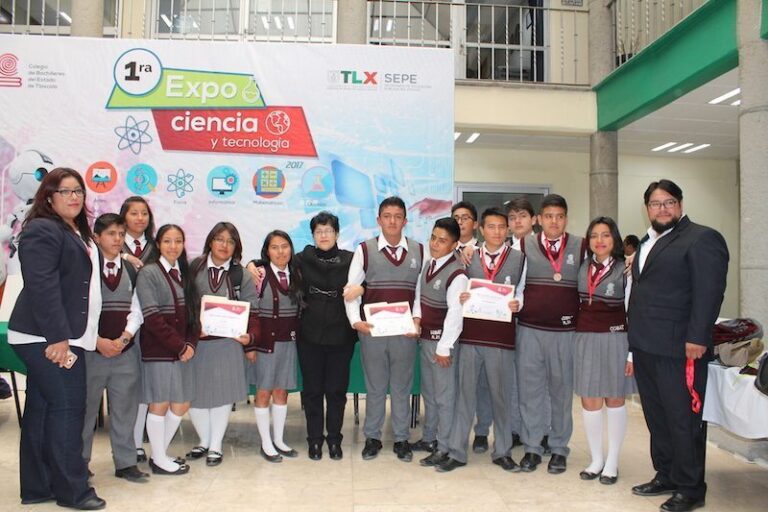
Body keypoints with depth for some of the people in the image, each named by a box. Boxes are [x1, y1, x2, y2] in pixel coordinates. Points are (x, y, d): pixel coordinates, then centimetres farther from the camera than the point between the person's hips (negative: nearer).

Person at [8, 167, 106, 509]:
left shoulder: (75, 233, 19)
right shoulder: (42, 231, -11)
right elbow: (42, 287, -20)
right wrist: (58, 337, -24)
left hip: (63, 335, 10)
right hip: (47, 337, -10)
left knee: (43, 409, 12)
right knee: (67, 408, -6)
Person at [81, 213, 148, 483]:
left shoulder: (130, 271, 10)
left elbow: (136, 311, 6)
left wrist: (124, 337, -8)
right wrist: (98, 341, -13)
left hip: (125, 351, 3)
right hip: (91, 349, -3)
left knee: (125, 409, 7)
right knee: (85, 408, 7)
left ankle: (126, 463, 16)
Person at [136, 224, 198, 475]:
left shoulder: (185, 274, 11)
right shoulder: (149, 273, -8)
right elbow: (152, 318, -15)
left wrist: (191, 344, -4)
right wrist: (180, 346, -14)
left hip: (183, 351, 6)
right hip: (158, 351, -6)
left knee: (182, 404, 10)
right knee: (159, 404, 3)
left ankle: (161, 452, 27)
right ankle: (159, 460, 18)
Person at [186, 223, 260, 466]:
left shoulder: (242, 276, 3)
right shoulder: (193, 269, 1)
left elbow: (251, 311, 0)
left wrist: (250, 336, -15)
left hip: (227, 343, 0)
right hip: (194, 341, 0)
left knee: (222, 393, 4)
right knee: (194, 393, 6)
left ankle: (216, 444, 21)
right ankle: (204, 441, 27)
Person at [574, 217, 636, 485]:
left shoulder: (625, 269, -5)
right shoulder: (583, 267, 5)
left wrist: (632, 353, -7)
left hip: (615, 338, -3)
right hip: (585, 338, 3)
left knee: (614, 399, 8)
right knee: (589, 401, 6)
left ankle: (612, 462, 20)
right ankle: (596, 459, 22)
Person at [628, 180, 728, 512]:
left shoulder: (701, 238, -5)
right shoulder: (647, 243, 20)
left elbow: (709, 292, -14)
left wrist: (697, 339, -20)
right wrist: (635, 340, 16)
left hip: (678, 348, -8)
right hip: (646, 347, 8)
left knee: (683, 420, 2)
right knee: (656, 417, 15)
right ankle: (665, 476, 27)